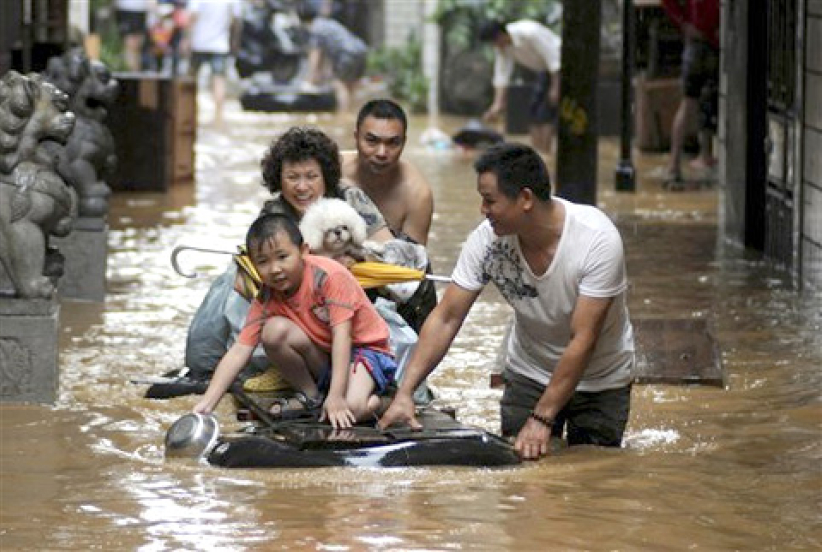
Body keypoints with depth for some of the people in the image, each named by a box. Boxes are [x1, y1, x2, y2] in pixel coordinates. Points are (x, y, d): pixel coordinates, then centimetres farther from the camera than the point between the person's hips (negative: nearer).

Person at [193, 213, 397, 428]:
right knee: (274, 330, -23)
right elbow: (239, 351, -15)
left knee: (352, 407, -37)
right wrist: (206, 405, -26)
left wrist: (335, 397, -35)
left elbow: (341, 334, -28)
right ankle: (310, 396, -3)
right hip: (322, 356, 6)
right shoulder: (267, 299, -10)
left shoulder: (329, 275, -24)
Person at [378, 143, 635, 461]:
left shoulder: (598, 240, -31)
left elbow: (582, 341, -29)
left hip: (600, 383, -3)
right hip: (529, 374, 3)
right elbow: (446, 318, -14)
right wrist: (404, 393, -23)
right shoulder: (488, 239, -20)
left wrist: (541, 420, -30)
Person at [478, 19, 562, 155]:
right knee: (535, 109, 3)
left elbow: (554, 58, -28)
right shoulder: (502, 46, -7)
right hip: (545, 70, 8)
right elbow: (501, 75, -2)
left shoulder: (529, 33, -31)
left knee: (546, 111, -14)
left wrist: (555, 89, -26)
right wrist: (498, 104, -6)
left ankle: (544, 152, -14)